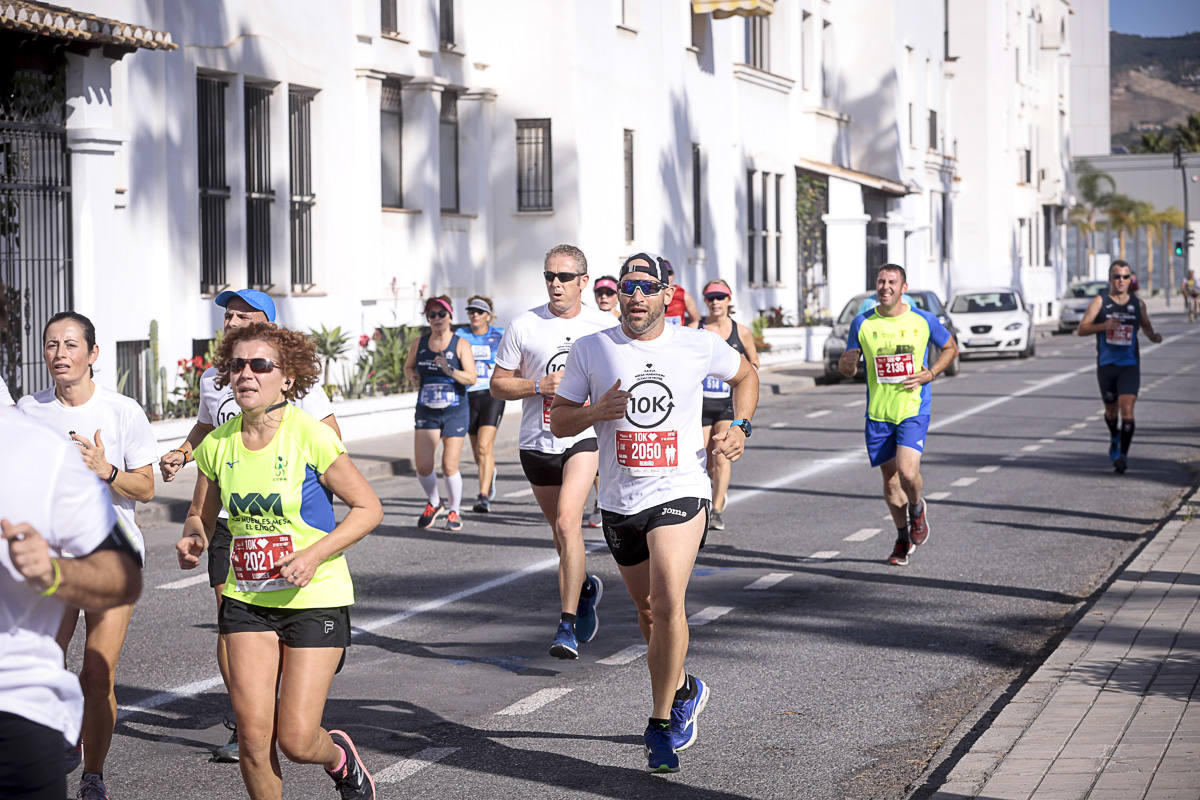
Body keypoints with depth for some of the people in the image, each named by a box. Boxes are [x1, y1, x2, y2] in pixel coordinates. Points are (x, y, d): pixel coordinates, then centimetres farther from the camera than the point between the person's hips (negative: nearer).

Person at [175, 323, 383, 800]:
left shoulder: (311, 438, -14)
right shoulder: (218, 444, 0)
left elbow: (368, 507, -8)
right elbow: (201, 515, 15)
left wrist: (315, 554, -20)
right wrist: (192, 539, -9)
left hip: (314, 599, -4)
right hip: (245, 599, 4)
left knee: (297, 741, -5)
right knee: (253, 736, -6)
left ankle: (340, 756, 30)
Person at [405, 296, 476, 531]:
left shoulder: (461, 344, -7)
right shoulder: (419, 344, 3)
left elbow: (471, 378, -12)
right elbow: (408, 366, 20)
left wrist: (450, 371, -28)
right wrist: (413, 376, -2)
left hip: (455, 412, -3)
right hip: (426, 412, 3)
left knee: (449, 466, -3)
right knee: (422, 466, -4)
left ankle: (454, 511, 18)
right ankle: (434, 503, 24)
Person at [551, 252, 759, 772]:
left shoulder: (697, 347, -2)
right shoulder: (591, 350, -1)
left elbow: (745, 375, 18)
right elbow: (558, 421, 4)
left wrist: (740, 428, 3)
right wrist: (596, 411, -16)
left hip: (680, 492, -3)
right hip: (619, 500, 3)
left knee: (667, 603, -19)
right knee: (648, 610, 15)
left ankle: (662, 726, -10)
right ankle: (684, 690, 42)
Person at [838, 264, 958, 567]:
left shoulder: (923, 321, -2)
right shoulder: (862, 323, 1)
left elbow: (951, 347, 13)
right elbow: (847, 366, 8)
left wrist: (931, 374, -3)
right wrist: (847, 364, -18)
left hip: (914, 409, -2)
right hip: (878, 413, 2)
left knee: (907, 471, -20)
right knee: (889, 477, 7)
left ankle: (917, 508, 15)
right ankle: (903, 537, 28)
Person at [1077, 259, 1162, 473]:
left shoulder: (1138, 303, 5)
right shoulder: (1100, 301, -2)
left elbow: (1146, 327, 19)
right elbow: (1082, 329, -7)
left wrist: (1153, 336, -3)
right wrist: (1103, 326, -25)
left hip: (1130, 365, 0)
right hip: (1106, 365, 0)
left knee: (1127, 408, -16)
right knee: (1111, 410, 14)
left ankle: (1123, 455, -14)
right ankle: (1114, 437, 46)